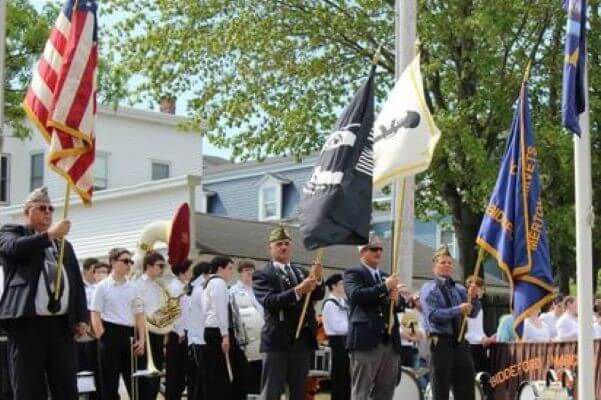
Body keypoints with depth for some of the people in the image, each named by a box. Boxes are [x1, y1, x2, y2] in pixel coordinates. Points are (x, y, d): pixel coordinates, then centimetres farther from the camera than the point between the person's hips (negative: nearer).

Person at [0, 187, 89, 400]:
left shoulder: (64, 244, 23)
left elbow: (77, 282, 18)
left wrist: (82, 318, 6)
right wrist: (49, 235, -16)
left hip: (62, 323, 5)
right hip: (27, 322, -5)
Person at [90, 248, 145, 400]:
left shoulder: (132, 288, 11)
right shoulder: (103, 287, -2)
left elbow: (139, 315, 12)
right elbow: (95, 317, -5)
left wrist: (141, 339, 2)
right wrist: (104, 339, -12)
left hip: (130, 335, 5)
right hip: (111, 335, -5)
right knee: (110, 383, -2)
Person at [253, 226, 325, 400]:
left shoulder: (302, 272, 15)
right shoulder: (262, 275, -2)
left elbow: (318, 295, 2)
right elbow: (269, 301, -18)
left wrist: (317, 280, -20)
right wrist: (297, 291, -28)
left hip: (302, 339, 5)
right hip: (278, 340, -5)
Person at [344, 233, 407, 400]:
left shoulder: (386, 276, 22)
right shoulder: (353, 273, 2)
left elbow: (401, 305, 19)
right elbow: (356, 294, -18)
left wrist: (397, 299, -4)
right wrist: (385, 287, -18)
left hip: (390, 341, 7)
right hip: (366, 340, -7)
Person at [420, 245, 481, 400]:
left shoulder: (459, 289, 13)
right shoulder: (428, 289, -1)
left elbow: (473, 313, 9)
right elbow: (432, 315, -15)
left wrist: (473, 298, -9)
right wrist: (458, 310, -19)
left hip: (460, 341, 5)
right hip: (440, 341, -5)